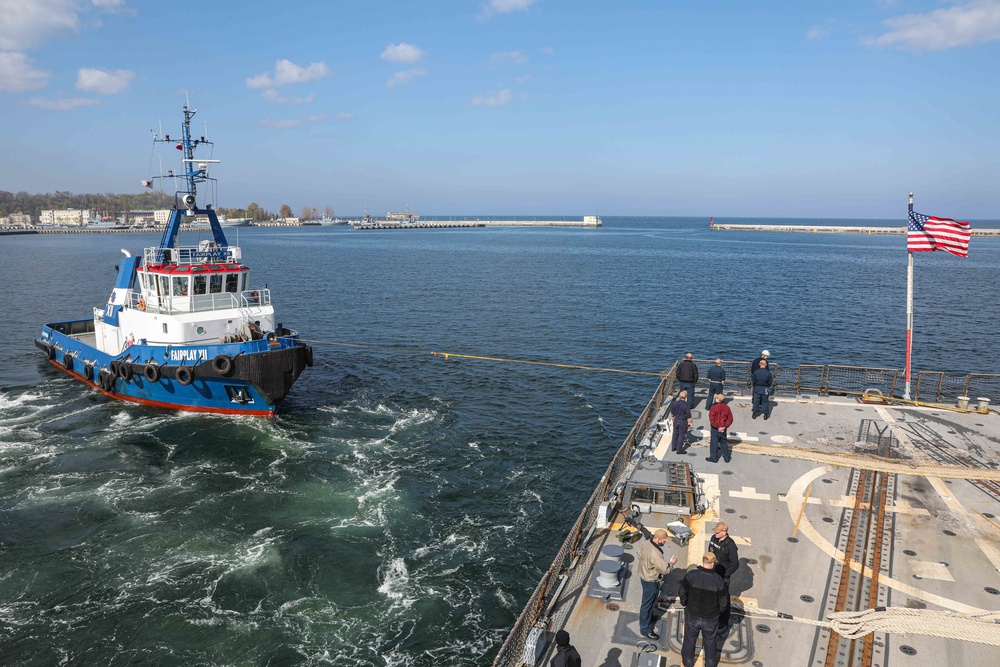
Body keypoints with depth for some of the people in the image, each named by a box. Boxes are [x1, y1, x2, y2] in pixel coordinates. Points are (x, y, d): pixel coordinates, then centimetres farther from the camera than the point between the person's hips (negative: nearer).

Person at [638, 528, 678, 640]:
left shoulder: (645, 543, -10)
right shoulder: (655, 554, -37)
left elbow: (640, 555, 8)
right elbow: (665, 570, -27)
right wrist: (671, 562, -10)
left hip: (643, 575, 9)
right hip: (651, 581, -9)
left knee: (647, 601, 30)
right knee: (648, 603, 7)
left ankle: (647, 616, 52)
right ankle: (645, 629, 21)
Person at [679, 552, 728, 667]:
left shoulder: (691, 575, -20)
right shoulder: (718, 579, -22)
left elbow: (683, 592, -9)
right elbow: (724, 600, -12)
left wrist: (685, 603, 11)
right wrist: (719, 610, 8)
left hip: (693, 614, 1)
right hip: (711, 617, 0)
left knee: (690, 639, 22)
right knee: (710, 641, 24)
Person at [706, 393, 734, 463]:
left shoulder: (714, 407, -15)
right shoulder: (727, 408, 0)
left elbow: (712, 419, -18)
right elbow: (730, 419, 0)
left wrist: (717, 427, -11)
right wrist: (724, 427, -5)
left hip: (715, 429, -4)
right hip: (723, 429, 4)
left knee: (714, 443, 6)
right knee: (724, 443, 16)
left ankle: (714, 458, 14)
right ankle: (727, 458, 23)